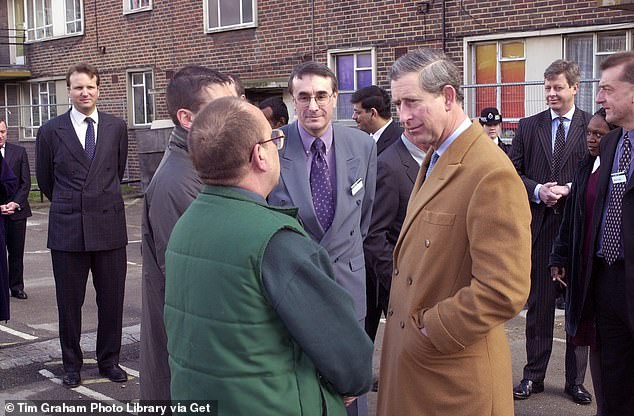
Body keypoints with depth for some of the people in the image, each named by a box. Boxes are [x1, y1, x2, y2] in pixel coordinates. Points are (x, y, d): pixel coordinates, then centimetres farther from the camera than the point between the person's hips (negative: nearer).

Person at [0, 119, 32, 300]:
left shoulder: (19, 152, 5)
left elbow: (26, 182, 4)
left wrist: (15, 203, -8)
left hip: (17, 210, 1)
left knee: (17, 251, 6)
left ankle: (16, 286, 16)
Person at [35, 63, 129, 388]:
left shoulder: (117, 127, 5)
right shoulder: (51, 131, 0)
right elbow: (44, 179, 12)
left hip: (109, 225, 1)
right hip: (67, 227, -1)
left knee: (112, 300, 8)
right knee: (69, 302, 8)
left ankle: (109, 360, 24)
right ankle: (72, 364, 24)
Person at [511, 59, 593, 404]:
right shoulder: (528, 127, 7)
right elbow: (513, 171, 5)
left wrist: (570, 190, -15)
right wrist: (538, 191, -11)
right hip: (540, 225, 2)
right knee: (538, 303, 9)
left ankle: (575, 380, 21)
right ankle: (533, 375, 21)